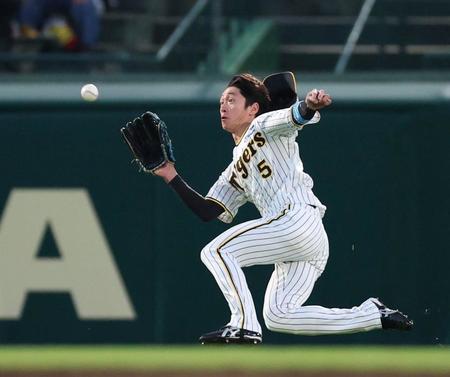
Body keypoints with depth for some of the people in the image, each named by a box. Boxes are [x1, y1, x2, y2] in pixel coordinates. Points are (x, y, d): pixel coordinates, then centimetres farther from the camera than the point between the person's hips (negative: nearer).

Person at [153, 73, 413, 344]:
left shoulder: (265, 126, 9)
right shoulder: (235, 173, 30)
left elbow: (297, 116, -12)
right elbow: (207, 212, 24)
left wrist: (310, 104, -37)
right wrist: (171, 176, 19)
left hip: (299, 218, -9)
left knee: (215, 251, -11)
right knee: (278, 317, 5)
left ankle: (244, 326, -19)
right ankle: (374, 314, 9)